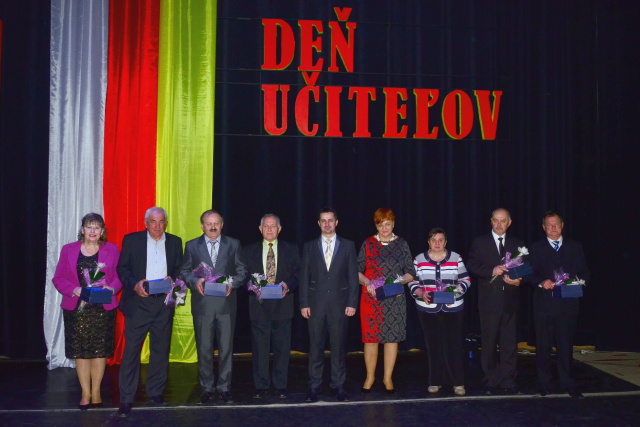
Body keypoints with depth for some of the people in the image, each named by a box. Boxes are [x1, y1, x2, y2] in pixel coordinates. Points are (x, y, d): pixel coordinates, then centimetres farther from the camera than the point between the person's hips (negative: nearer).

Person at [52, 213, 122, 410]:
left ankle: (96, 392, 16)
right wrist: (74, 290, -15)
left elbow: (119, 276, 3)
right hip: (76, 308, 0)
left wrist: (111, 288, -17)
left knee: (100, 350, 4)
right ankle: (85, 393, 13)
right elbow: (58, 278, 3)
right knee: (80, 351, 3)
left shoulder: (111, 250, 5)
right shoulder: (68, 250, 5)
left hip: (103, 308, 0)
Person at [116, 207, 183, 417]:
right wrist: (134, 283, -15)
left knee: (161, 349, 9)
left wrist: (173, 279, -10)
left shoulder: (175, 242, 10)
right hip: (138, 302, -2)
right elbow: (122, 268, 1)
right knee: (131, 349, -4)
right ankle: (126, 399, 1)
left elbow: (180, 269, 10)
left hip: (164, 303, 3)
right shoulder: (131, 240, 3)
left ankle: (156, 392, 21)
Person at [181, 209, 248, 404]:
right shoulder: (192, 246, 8)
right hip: (202, 303, 0)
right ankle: (207, 388, 18)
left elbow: (242, 270, 7)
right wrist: (195, 281, -12)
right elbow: (185, 271, 8)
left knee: (226, 347, 4)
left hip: (226, 302, 0)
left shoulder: (233, 244, 8)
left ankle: (224, 387, 15)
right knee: (204, 348, 5)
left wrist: (232, 282, -12)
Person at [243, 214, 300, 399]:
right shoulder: (249, 251, 10)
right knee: (259, 348, 4)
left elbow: (298, 274, 4)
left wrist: (288, 285, -14)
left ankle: (280, 386, 15)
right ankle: (261, 385, 15)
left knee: (282, 348, 4)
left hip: (282, 305, 0)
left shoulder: (290, 249, 8)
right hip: (258, 306, 0)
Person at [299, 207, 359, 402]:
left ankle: (338, 385, 13)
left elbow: (353, 276, 4)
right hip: (316, 303, 1)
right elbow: (304, 277, 6)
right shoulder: (309, 246, 8)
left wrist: (352, 303, -3)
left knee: (339, 346, 3)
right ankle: (314, 386, 11)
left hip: (339, 303, 0)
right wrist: (304, 303, -1)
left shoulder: (348, 245, 6)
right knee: (315, 346, 3)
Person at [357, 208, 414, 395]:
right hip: (371, 299, -1)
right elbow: (357, 271, 4)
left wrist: (400, 280, -11)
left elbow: (410, 273, 8)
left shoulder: (401, 244, 7)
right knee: (370, 337, 1)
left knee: (392, 337, 3)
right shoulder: (368, 244, 5)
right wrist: (367, 282, -13)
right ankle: (370, 377, 16)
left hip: (395, 300, 1)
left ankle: (388, 378, 15)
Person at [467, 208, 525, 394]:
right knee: (489, 342, 3)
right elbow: (472, 265, -2)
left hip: (510, 300, 2)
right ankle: (491, 381, 13)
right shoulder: (480, 242, 7)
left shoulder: (517, 244, 13)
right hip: (489, 300, -1)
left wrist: (518, 280, -9)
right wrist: (491, 271, -15)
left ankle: (509, 381, 12)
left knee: (510, 342, 3)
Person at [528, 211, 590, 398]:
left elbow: (584, 272, 11)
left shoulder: (575, 247, 13)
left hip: (568, 304, 0)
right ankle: (544, 382, 15)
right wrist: (541, 282, -15)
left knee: (566, 344, 2)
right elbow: (530, 274, 3)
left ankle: (567, 383, 12)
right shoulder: (536, 248, 9)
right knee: (543, 344, 5)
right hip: (544, 304, 0)